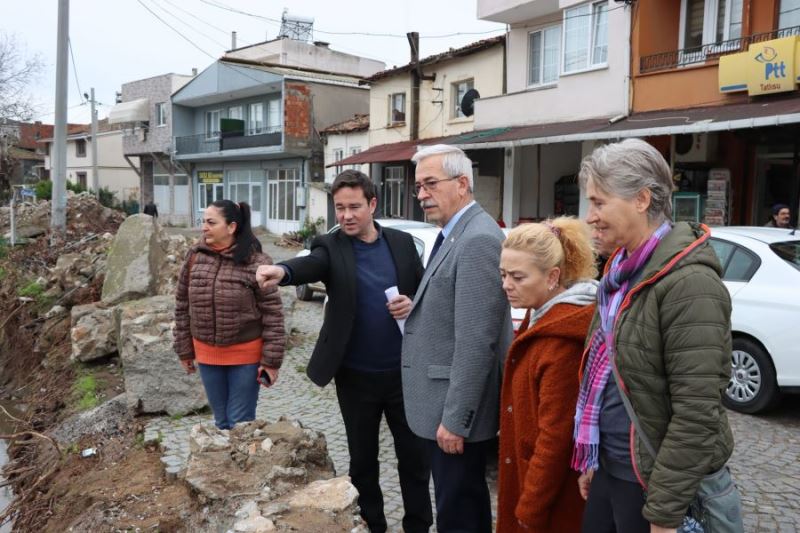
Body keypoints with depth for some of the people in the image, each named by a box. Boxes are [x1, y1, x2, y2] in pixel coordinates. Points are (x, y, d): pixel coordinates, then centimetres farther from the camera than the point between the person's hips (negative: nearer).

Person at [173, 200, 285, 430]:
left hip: (245, 355, -4)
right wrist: (185, 350, 9)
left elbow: (272, 314, -12)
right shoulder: (195, 257, -2)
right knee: (221, 422, 18)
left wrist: (271, 360, -12)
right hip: (207, 354, 4)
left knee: (240, 424, 6)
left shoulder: (256, 262, -15)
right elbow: (183, 306, 7)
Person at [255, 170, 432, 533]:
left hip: (404, 372, 2)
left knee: (415, 457, 13)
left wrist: (414, 305, -14)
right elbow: (309, 265, -29)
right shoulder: (330, 247, -6)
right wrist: (282, 271, -51)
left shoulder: (402, 242, 1)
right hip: (356, 377, -1)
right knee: (363, 461, 14)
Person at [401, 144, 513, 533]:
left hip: (456, 411, -10)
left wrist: (455, 418, -22)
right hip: (445, 404, 10)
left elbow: (476, 340, -24)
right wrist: (416, 309, 5)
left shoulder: (478, 240, -21)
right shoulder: (454, 236, 11)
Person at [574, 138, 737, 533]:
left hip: (651, 480, -7)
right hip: (608, 466, 8)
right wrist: (590, 459, 14)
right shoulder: (623, 268, 5)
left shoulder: (688, 283, -21)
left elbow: (697, 415, -22)